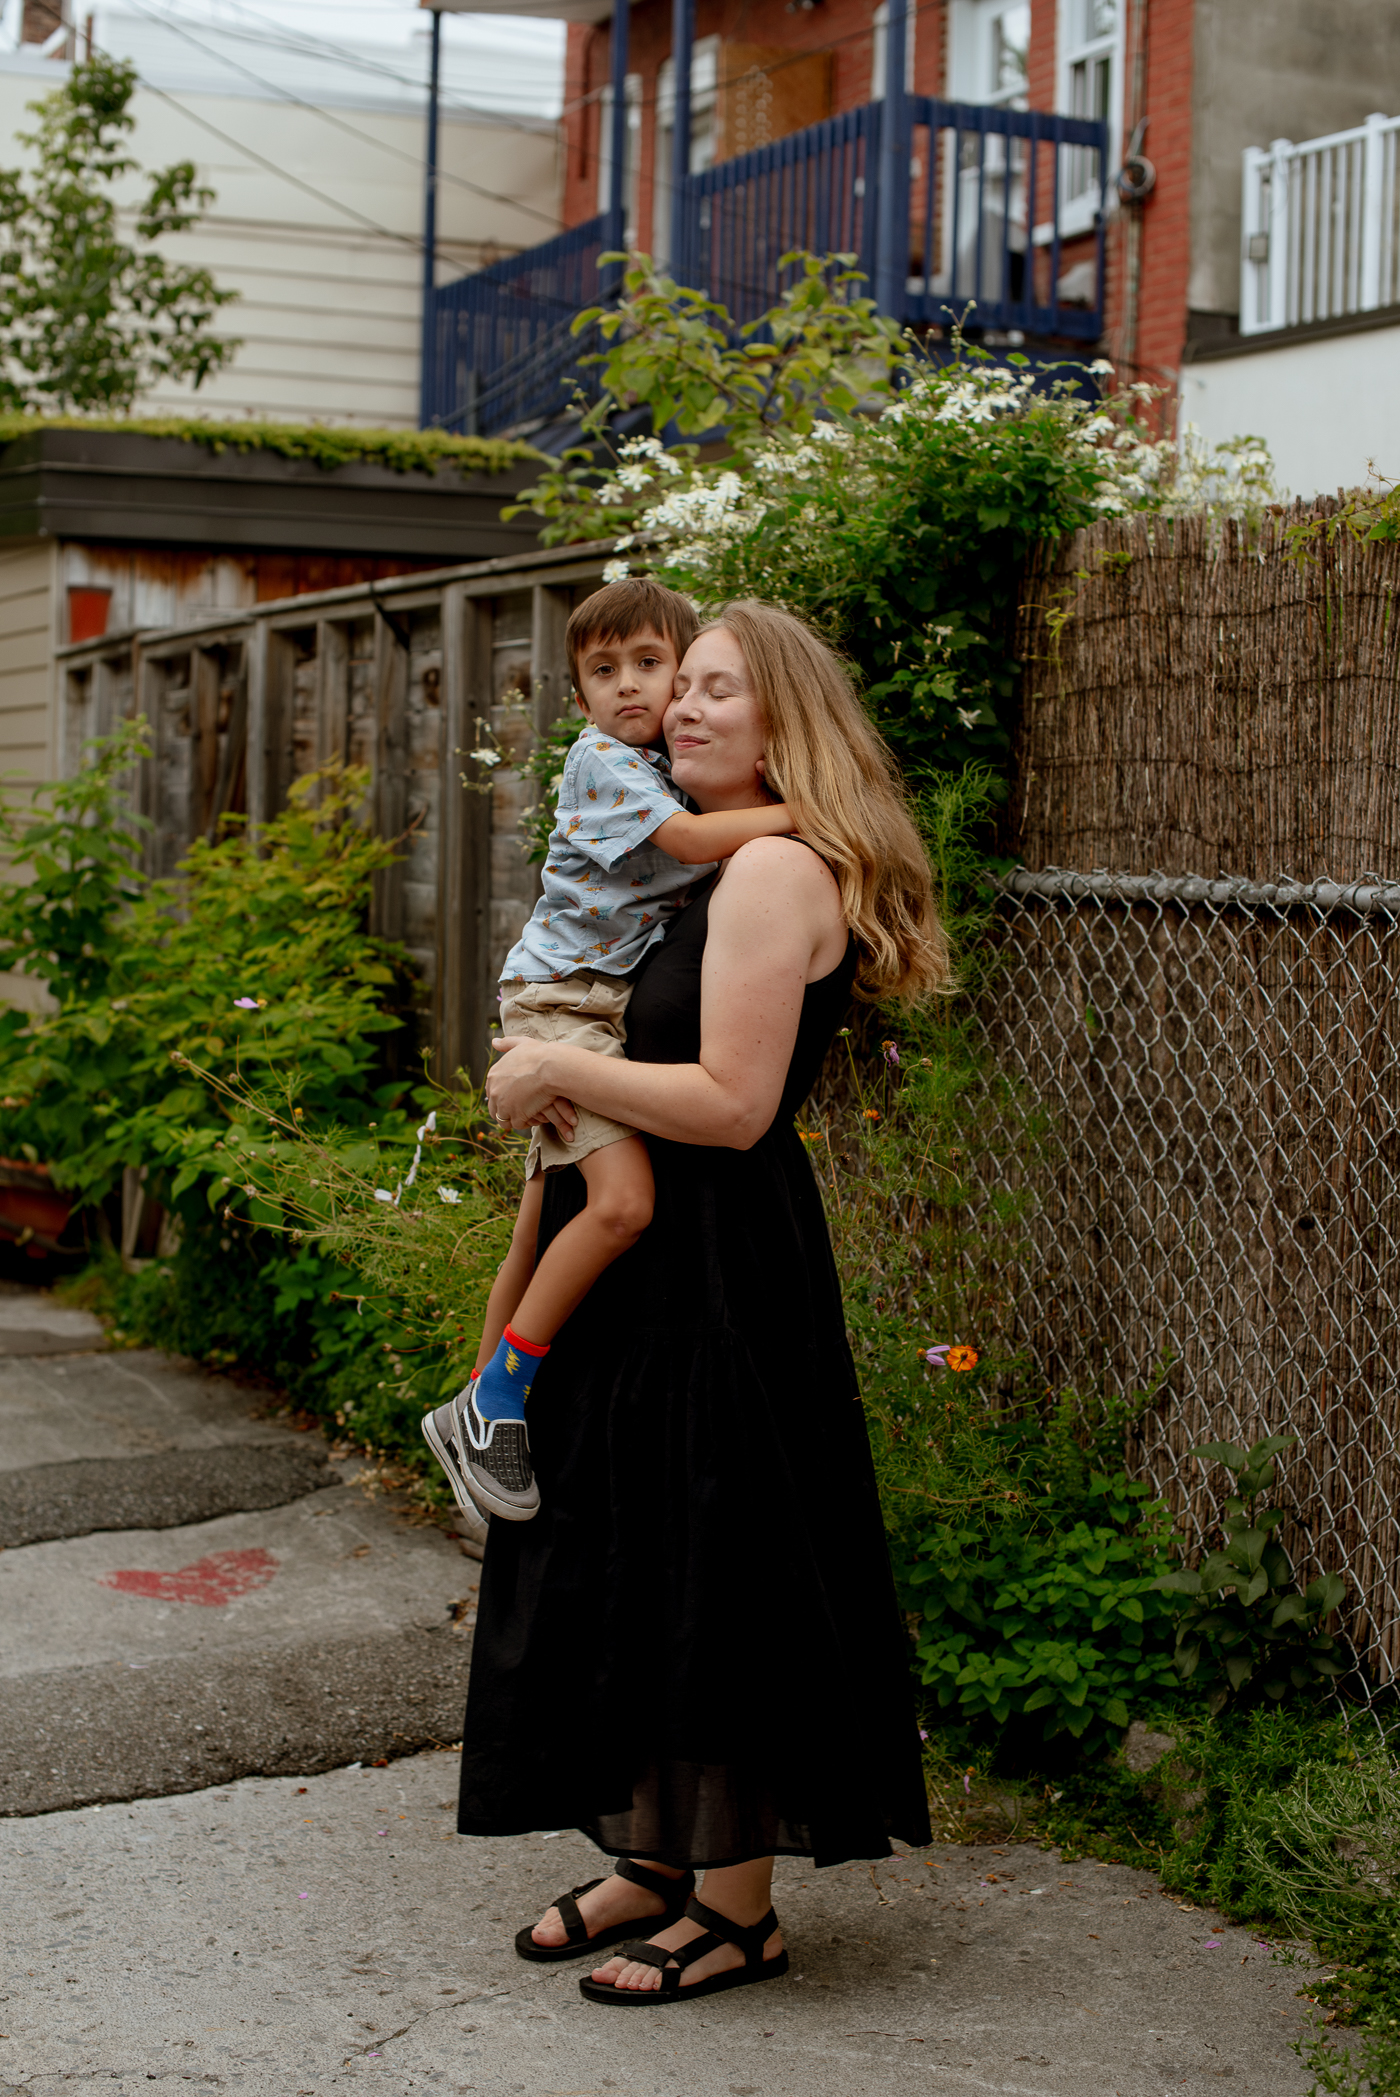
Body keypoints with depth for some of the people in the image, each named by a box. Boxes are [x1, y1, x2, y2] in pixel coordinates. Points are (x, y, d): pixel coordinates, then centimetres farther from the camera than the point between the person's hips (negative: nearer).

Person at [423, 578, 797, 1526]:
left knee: (550, 1218, 13)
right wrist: (802, 812, -15)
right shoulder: (601, 762, -9)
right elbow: (691, 840, -20)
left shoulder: (679, 767, 16)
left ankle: (484, 1399, 23)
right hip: (561, 998, -9)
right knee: (623, 1200, -24)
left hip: (624, 1007, 9)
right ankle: (491, 1405, -15)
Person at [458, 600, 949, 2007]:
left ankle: (738, 1910, 13)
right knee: (632, 1562, 16)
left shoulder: (774, 871, -16)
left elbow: (732, 1102, -24)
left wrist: (558, 1071, -16)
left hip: (721, 1272, -10)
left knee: (708, 1571, -1)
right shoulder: (718, 870, 14)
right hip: (656, 1255, 10)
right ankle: (657, 1862, 29)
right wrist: (554, 1072, 9)